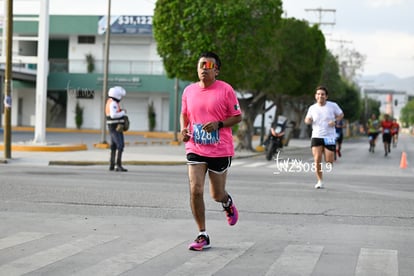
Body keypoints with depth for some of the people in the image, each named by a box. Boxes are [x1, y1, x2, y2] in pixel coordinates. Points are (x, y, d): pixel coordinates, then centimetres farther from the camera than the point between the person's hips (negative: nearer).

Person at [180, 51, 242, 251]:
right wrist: (184, 129, 0)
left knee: (217, 194, 8)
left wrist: (218, 124, -18)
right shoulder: (189, 91, 5)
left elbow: (237, 116, -3)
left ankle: (228, 203, 47)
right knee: (195, 190, -11)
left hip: (221, 150, -2)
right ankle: (202, 236, 0)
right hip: (195, 149, 2)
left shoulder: (226, 90, -6)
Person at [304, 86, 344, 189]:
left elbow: (341, 114, 10)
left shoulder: (333, 106, -4)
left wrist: (335, 121, -9)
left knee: (329, 161, -4)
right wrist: (307, 120, -10)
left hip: (329, 137, -1)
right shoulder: (312, 108, 3)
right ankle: (320, 181, 4)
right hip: (316, 137, 1)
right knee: (317, 160, -10)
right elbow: (307, 120, 15)